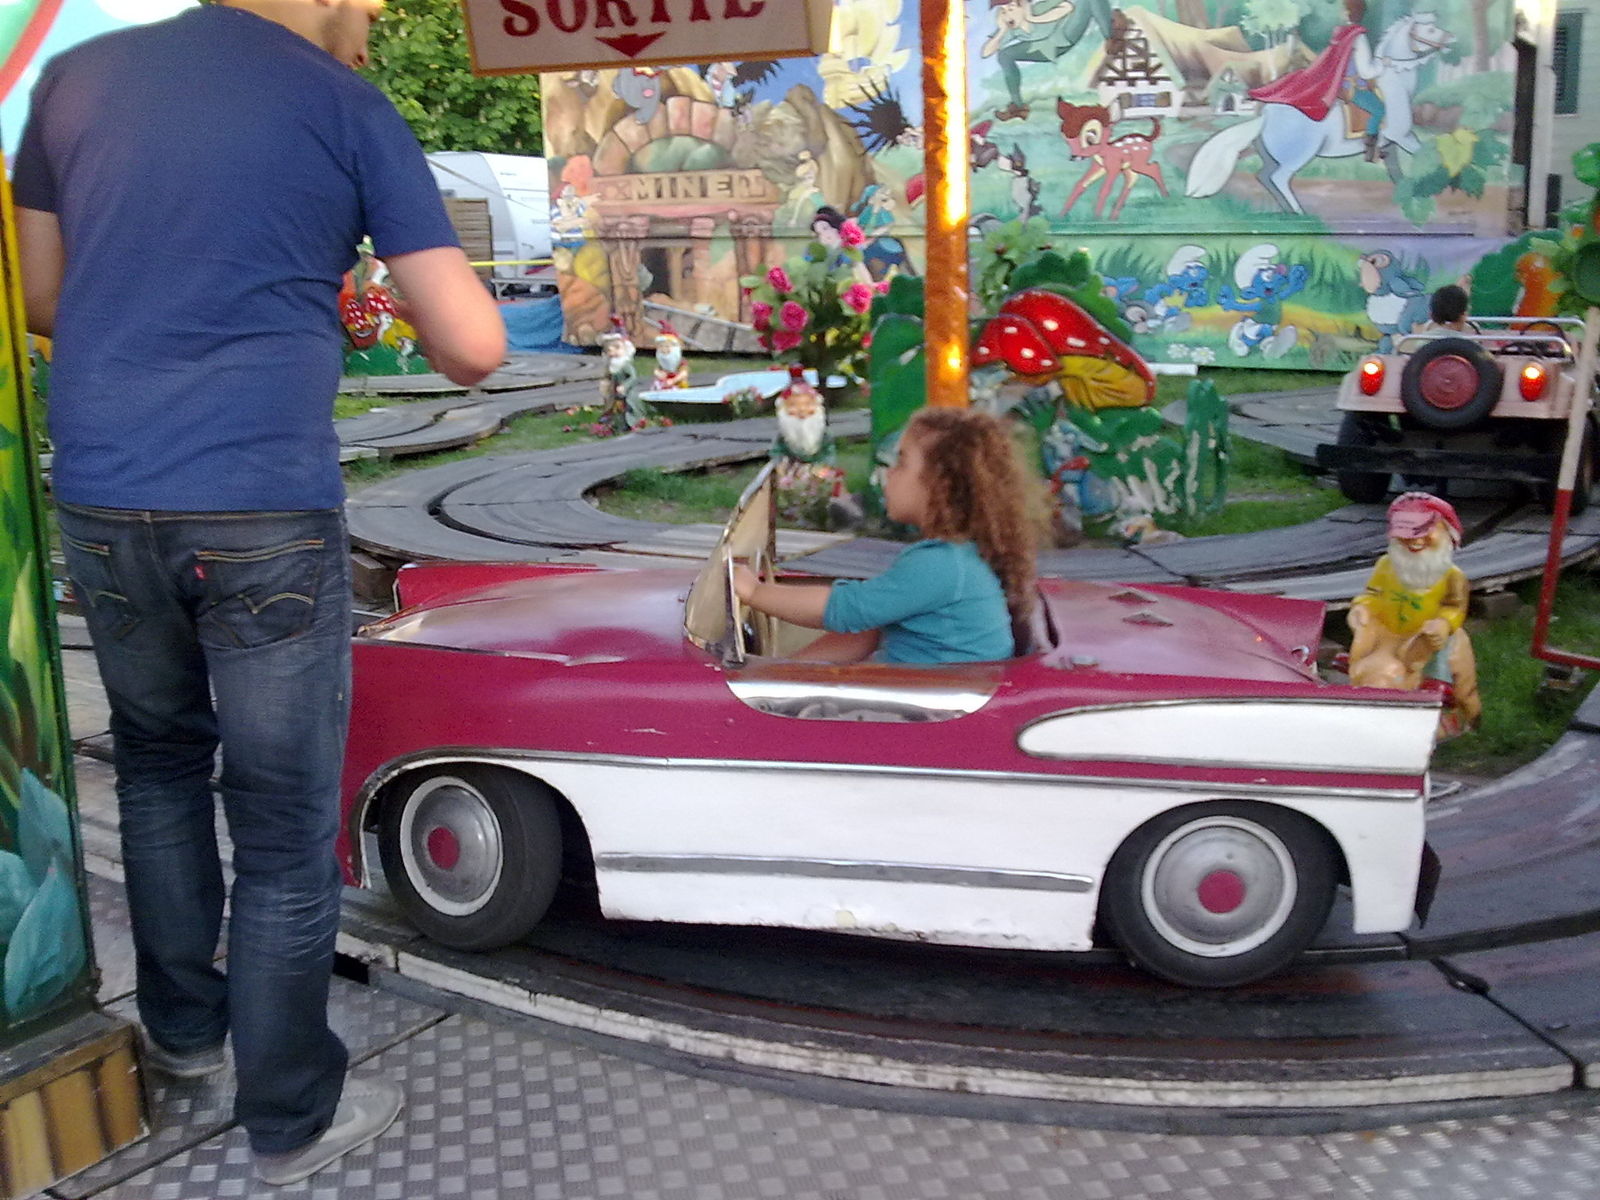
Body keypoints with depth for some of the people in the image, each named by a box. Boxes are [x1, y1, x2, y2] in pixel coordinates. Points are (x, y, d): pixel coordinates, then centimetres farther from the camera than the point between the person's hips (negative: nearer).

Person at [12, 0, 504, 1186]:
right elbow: (474, 347, -4)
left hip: (102, 505, 5)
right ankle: (292, 1115, 21)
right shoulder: (350, 112, 0)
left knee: (157, 761, 27)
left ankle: (182, 1026, 40)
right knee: (286, 821, 7)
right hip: (267, 517, -4)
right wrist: (426, 302, 18)